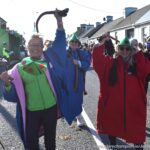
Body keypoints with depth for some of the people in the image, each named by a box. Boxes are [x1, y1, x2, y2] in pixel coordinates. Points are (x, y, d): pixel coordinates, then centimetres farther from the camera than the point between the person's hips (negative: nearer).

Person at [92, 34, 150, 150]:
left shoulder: (136, 64, 2)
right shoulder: (110, 62, 2)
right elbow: (97, 58, -12)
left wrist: (137, 52, -15)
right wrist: (103, 42, -17)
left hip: (133, 104, 0)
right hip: (113, 103, 1)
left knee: (136, 130, 7)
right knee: (112, 127, 18)